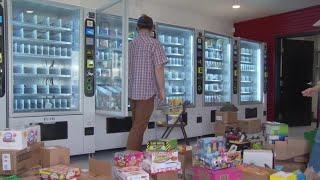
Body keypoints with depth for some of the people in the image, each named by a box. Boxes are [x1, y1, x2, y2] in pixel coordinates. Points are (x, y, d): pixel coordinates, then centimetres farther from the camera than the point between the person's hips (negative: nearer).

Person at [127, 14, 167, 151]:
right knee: (139, 127, -4)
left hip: (132, 91, 6)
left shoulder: (131, 44, 9)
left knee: (136, 125, 16)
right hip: (147, 91, -6)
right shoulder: (154, 44, -8)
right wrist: (162, 90, -4)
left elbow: (127, 67, 14)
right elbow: (159, 69, -12)